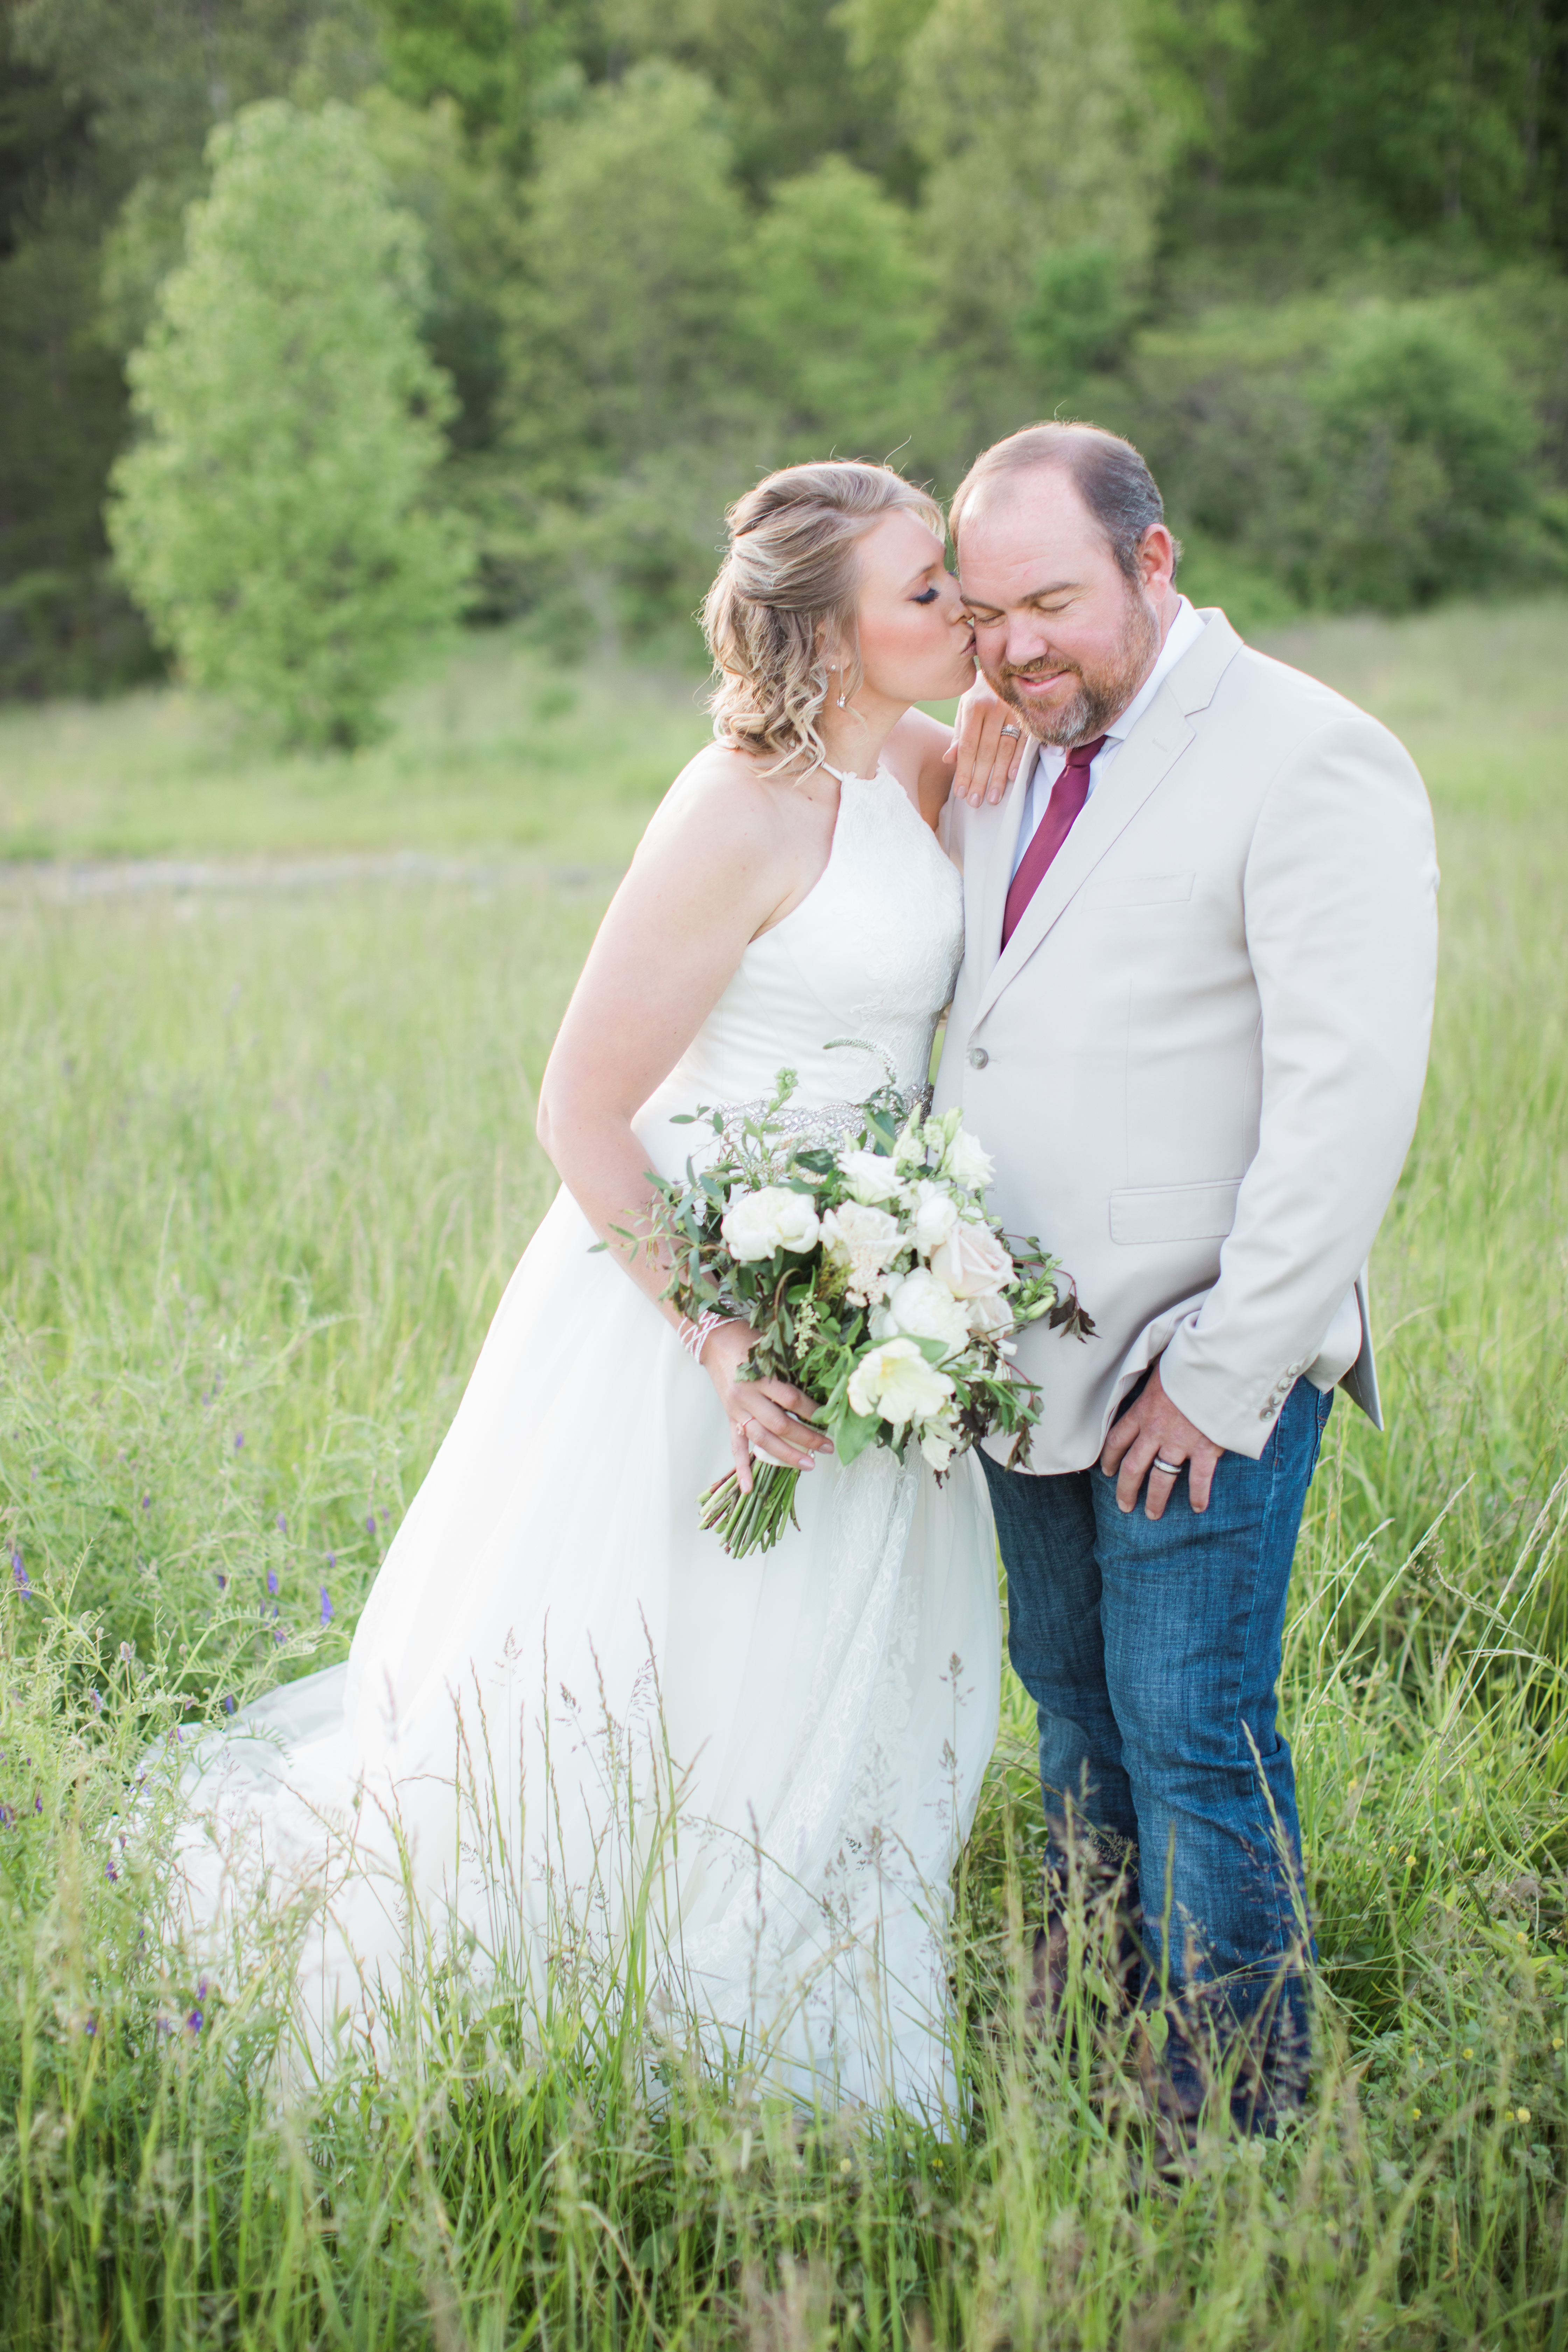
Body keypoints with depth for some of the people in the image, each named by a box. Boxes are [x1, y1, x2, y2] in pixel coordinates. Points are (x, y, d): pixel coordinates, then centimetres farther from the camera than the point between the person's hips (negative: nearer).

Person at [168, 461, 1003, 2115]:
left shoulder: (932, 769, 2)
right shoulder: (741, 813, -22)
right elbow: (581, 1112, -20)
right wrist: (718, 1341, -25)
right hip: (691, 1285, -8)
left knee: (836, 1706, 17)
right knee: (641, 1711, 6)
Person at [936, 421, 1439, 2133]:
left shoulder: (1311, 767, -14)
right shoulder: (1003, 761, 10)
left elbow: (1348, 1101, -19)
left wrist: (1226, 1373, -19)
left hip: (1198, 1369, -7)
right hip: (1024, 1353, 7)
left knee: (1193, 1736, -1)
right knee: (1076, 1708, 18)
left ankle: (1231, 2127, 15)